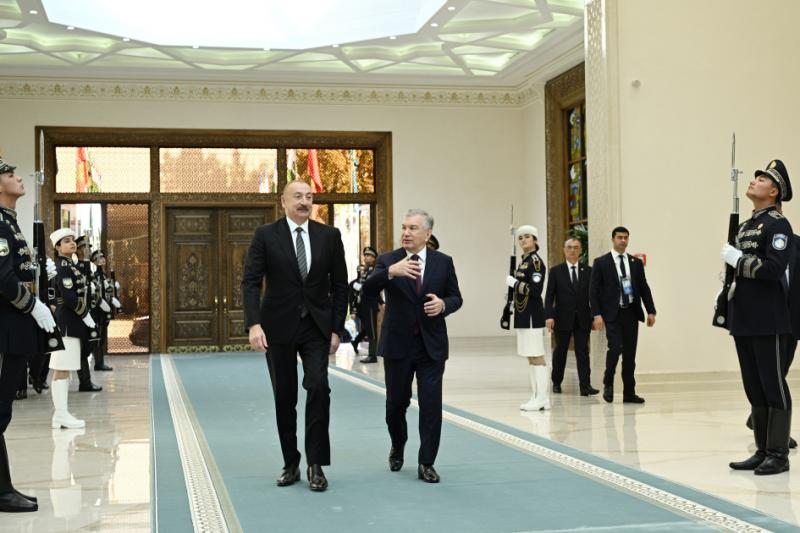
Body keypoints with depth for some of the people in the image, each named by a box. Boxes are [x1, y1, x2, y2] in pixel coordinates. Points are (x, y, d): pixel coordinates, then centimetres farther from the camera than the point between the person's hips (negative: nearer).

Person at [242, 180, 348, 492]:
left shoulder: (329, 236, 3)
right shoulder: (265, 236, -3)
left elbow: (339, 285, 6)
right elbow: (251, 282, -7)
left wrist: (337, 328, 0)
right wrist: (254, 324, -20)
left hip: (317, 327, 1)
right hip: (279, 327, 0)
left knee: (318, 387, -14)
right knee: (284, 397, 6)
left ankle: (316, 465, -6)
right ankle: (291, 464, 19)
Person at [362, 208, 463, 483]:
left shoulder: (443, 262, 2)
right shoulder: (388, 260, -2)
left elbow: (456, 297, 7)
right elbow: (368, 290, -17)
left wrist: (443, 304, -17)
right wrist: (391, 272, -36)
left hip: (432, 345, 0)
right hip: (397, 344, 0)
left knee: (431, 404, -3)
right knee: (396, 403, 11)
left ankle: (426, 463, 7)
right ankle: (397, 447, 38)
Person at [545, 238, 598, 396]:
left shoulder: (588, 271, 6)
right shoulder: (556, 271, 2)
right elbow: (549, 296, -2)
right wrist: (549, 316, -13)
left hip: (583, 319, 1)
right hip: (562, 318, -1)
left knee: (583, 352, -4)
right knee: (560, 351, 9)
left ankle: (585, 386, -7)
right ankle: (556, 382, 24)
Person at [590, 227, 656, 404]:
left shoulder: (636, 263, 11)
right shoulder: (601, 262, 0)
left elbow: (644, 288, 12)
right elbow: (594, 290, -3)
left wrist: (651, 311, 2)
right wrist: (597, 314, -12)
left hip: (631, 313, 4)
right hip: (612, 314, -4)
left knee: (630, 353, 4)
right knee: (615, 347, -17)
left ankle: (629, 393, 11)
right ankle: (608, 383, 6)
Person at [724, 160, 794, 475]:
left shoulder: (778, 224, -8)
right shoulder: (745, 226, 18)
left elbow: (774, 268, -21)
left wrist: (737, 259, -15)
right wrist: (728, 281, 11)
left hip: (769, 322, -8)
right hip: (744, 321, 8)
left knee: (774, 387, -2)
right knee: (754, 388, 11)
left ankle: (778, 454, 4)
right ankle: (762, 451, 18)